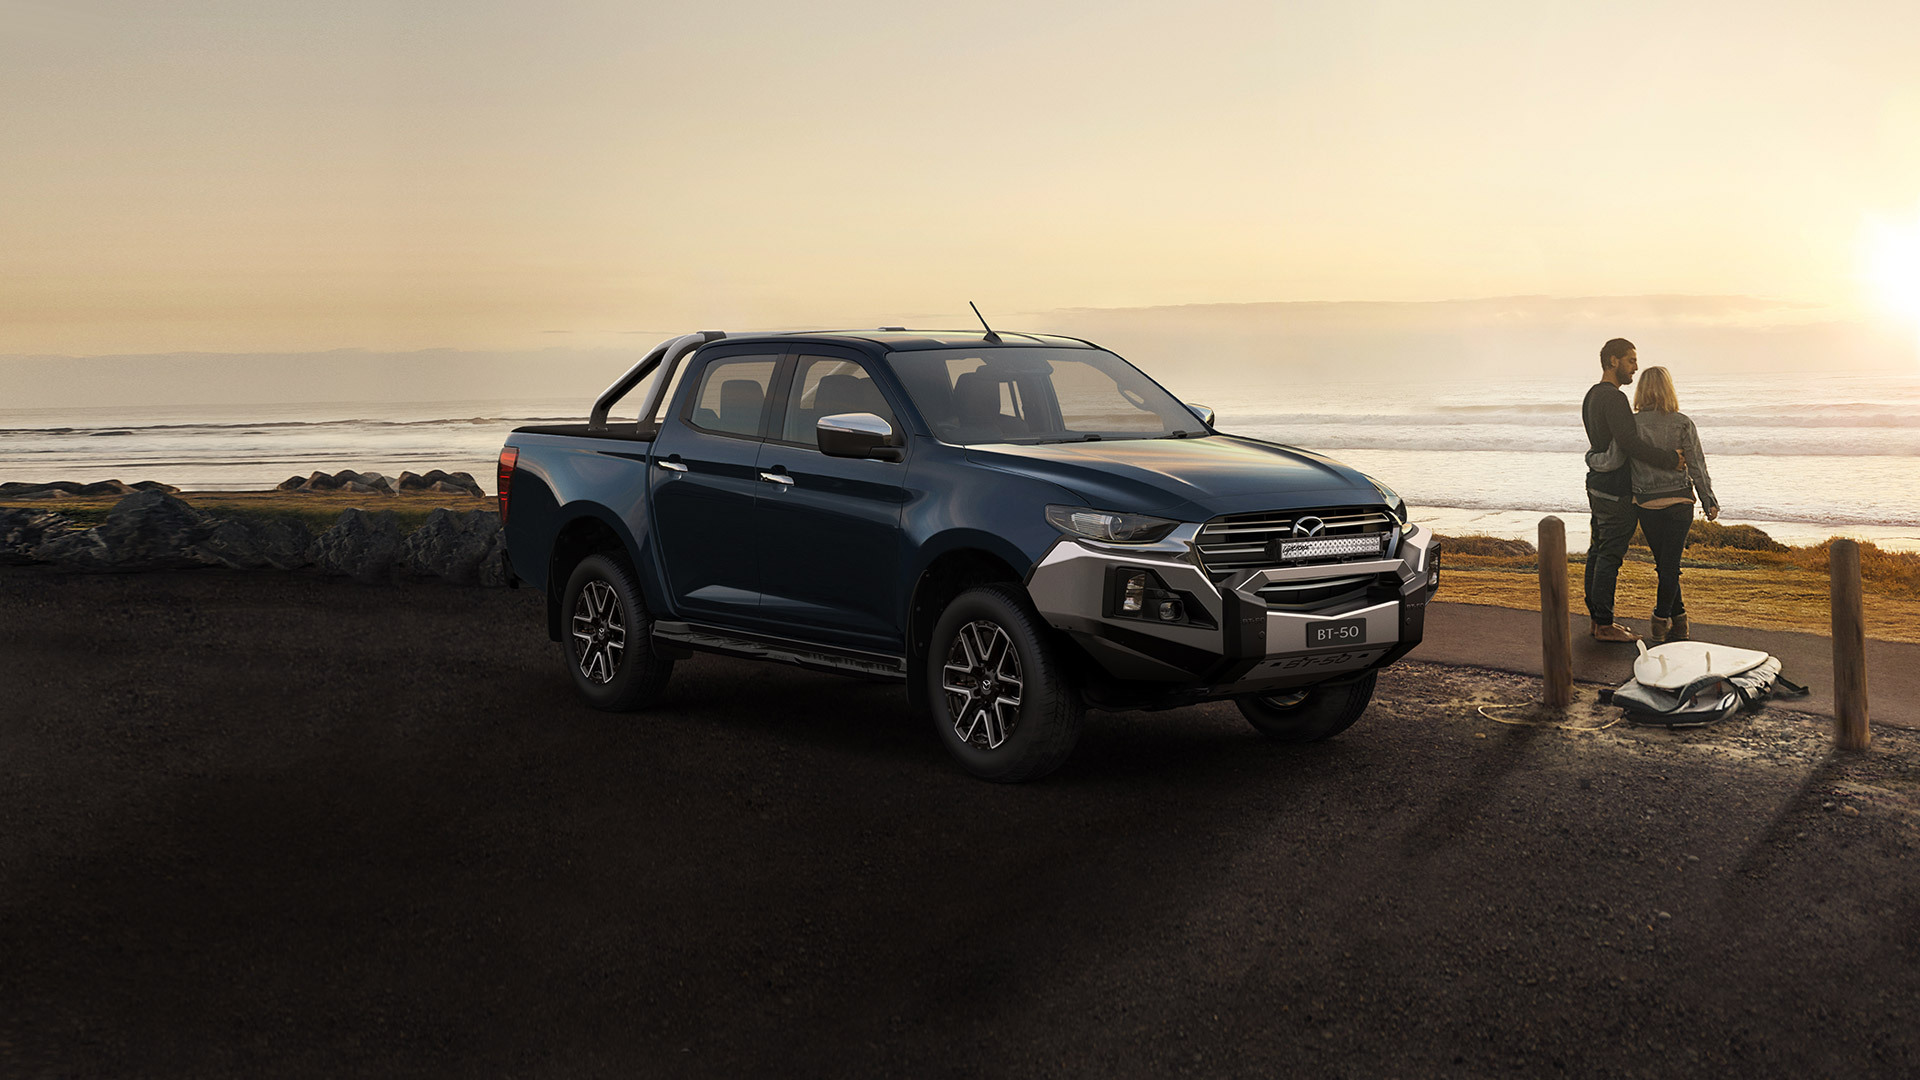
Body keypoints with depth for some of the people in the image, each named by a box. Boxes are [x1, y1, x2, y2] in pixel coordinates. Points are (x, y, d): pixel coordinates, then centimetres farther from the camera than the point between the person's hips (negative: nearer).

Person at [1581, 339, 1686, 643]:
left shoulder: (1593, 396, 14)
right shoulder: (1613, 398, -18)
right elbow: (1629, 443, -26)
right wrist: (1670, 460, -18)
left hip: (1598, 481, 10)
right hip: (1616, 488, -10)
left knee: (1599, 551, 14)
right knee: (1610, 555, -6)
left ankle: (1595, 616, 21)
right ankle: (1604, 625, -3)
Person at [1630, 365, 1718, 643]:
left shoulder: (1631, 423, -6)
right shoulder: (1682, 424, -5)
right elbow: (1697, 466, -2)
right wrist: (1709, 502, 5)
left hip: (1646, 503, 1)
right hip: (1679, 502, 0)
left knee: (1665, 564, 12)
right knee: (1670, 564, 4)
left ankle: (1678, 622, 14)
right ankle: (1661, 623, 5)